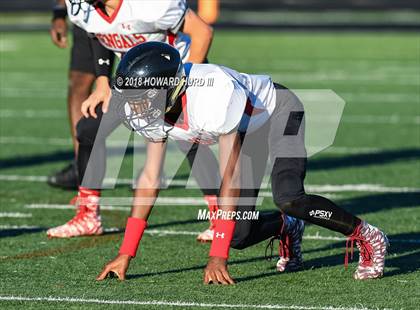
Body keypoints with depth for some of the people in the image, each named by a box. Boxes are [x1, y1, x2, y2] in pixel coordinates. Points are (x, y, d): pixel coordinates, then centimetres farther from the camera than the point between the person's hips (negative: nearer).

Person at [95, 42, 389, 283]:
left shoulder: (213, 96, -41)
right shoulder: (154, 106, -20)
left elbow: (231, 178, -38)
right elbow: (150, 178, -11)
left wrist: (218, 257, -38)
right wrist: (126, 254, -12)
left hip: (278, 113, -7)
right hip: (247, 130, 7)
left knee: (288, 199, -31)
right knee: (239, 236, -4)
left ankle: (367, 237, -9)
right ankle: (286, 228, 28)